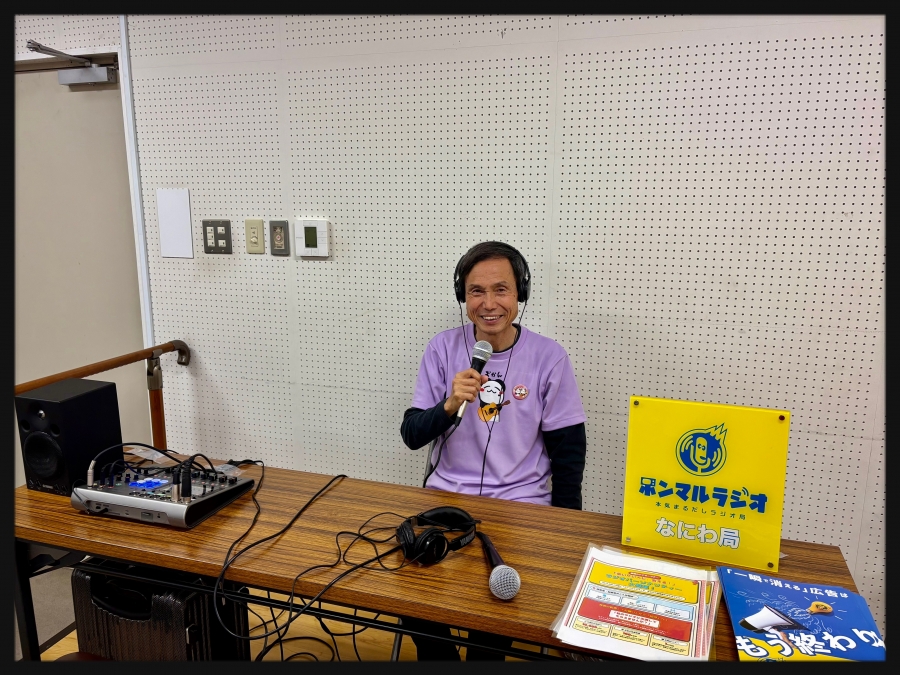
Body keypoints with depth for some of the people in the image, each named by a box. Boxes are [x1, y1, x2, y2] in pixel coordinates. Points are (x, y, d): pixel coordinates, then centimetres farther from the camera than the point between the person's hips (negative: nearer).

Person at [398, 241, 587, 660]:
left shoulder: (549, 357, -5)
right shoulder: (444, 348, -1)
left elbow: (569, 450, 0)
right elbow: (411, 436, -2)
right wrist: (450, 405, -21)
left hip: (520, 503, -1)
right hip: (446, 493, 2)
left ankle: (484, 656, 14)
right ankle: (438, 656, 16)